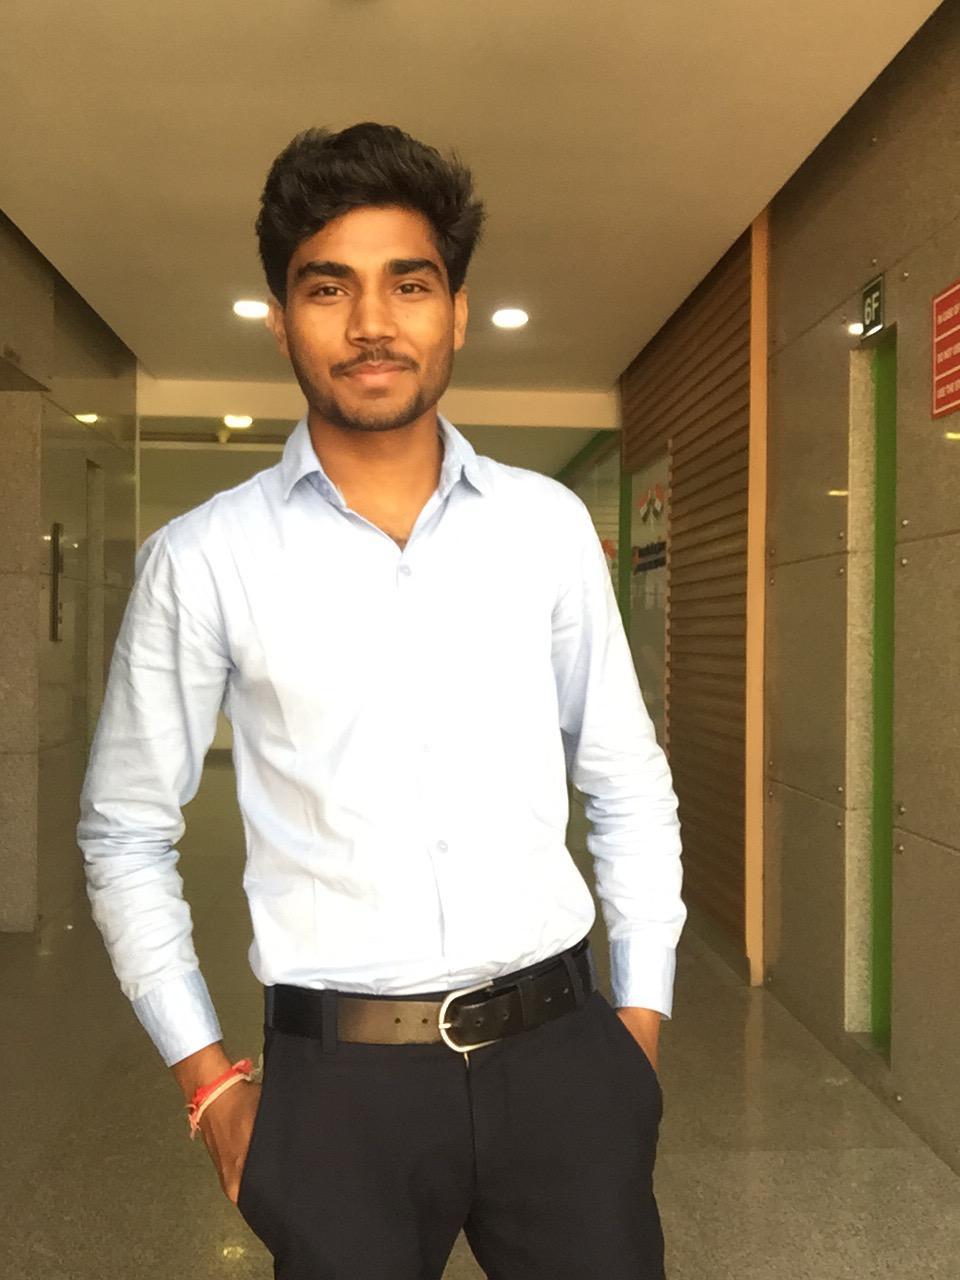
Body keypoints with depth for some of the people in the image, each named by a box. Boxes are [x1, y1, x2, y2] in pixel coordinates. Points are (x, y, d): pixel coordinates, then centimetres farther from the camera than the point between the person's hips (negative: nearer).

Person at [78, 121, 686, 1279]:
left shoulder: (548, 524, 1)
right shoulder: (202, 561, -5)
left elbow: (628, 785, 8)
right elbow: (125, 831, 4)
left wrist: (642, 1012, 6)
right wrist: (206, 1075, 2)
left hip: (559, 1051, 2)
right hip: (339, 1079, -1)